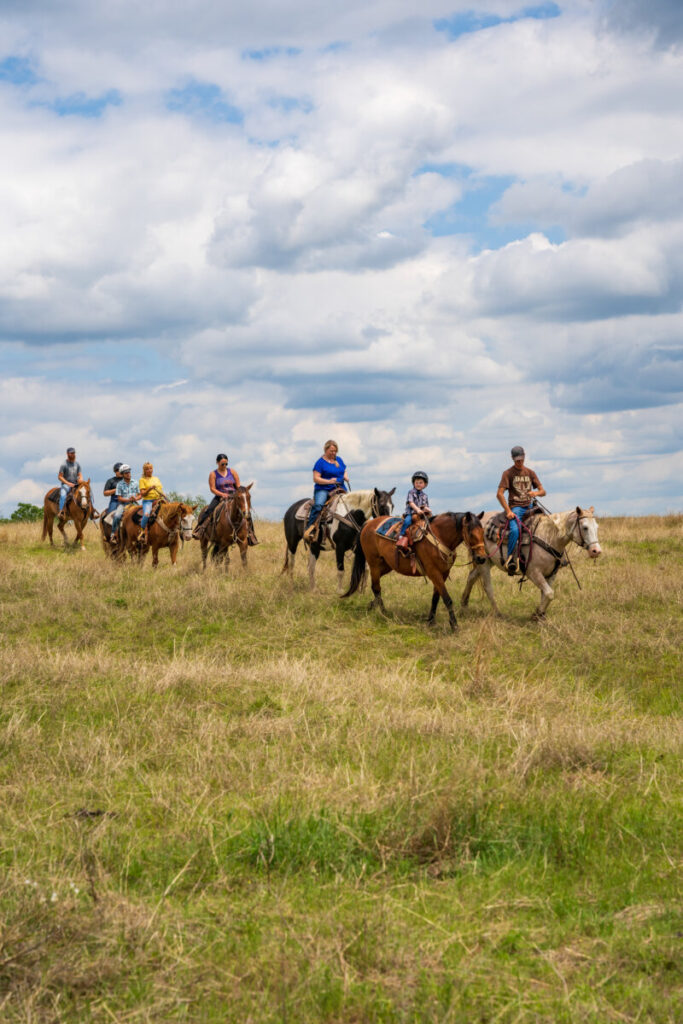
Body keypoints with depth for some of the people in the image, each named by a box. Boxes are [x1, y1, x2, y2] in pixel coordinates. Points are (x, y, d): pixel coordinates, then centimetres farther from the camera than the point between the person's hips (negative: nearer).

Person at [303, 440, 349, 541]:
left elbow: (344, 471, 29)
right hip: (323, 489, -5)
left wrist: (345, 477, 4)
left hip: (339, 489, 5)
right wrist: (329, 481, -21)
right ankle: (310, 528, -32)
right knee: (318, 505, -32)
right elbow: (316, 479, -7)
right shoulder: (321, 462, -1)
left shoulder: (339, 460, 17)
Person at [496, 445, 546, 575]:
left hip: (529, 507, 5)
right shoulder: (508, 473, 2)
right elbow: (499, 494, -7)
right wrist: (508, 511, -17)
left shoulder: (530, 473, 15)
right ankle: (511, 560, -25)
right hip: (515, 508, -5)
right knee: (515, 530, -32)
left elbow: (543, 491, 13)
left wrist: (536, 493, -13)